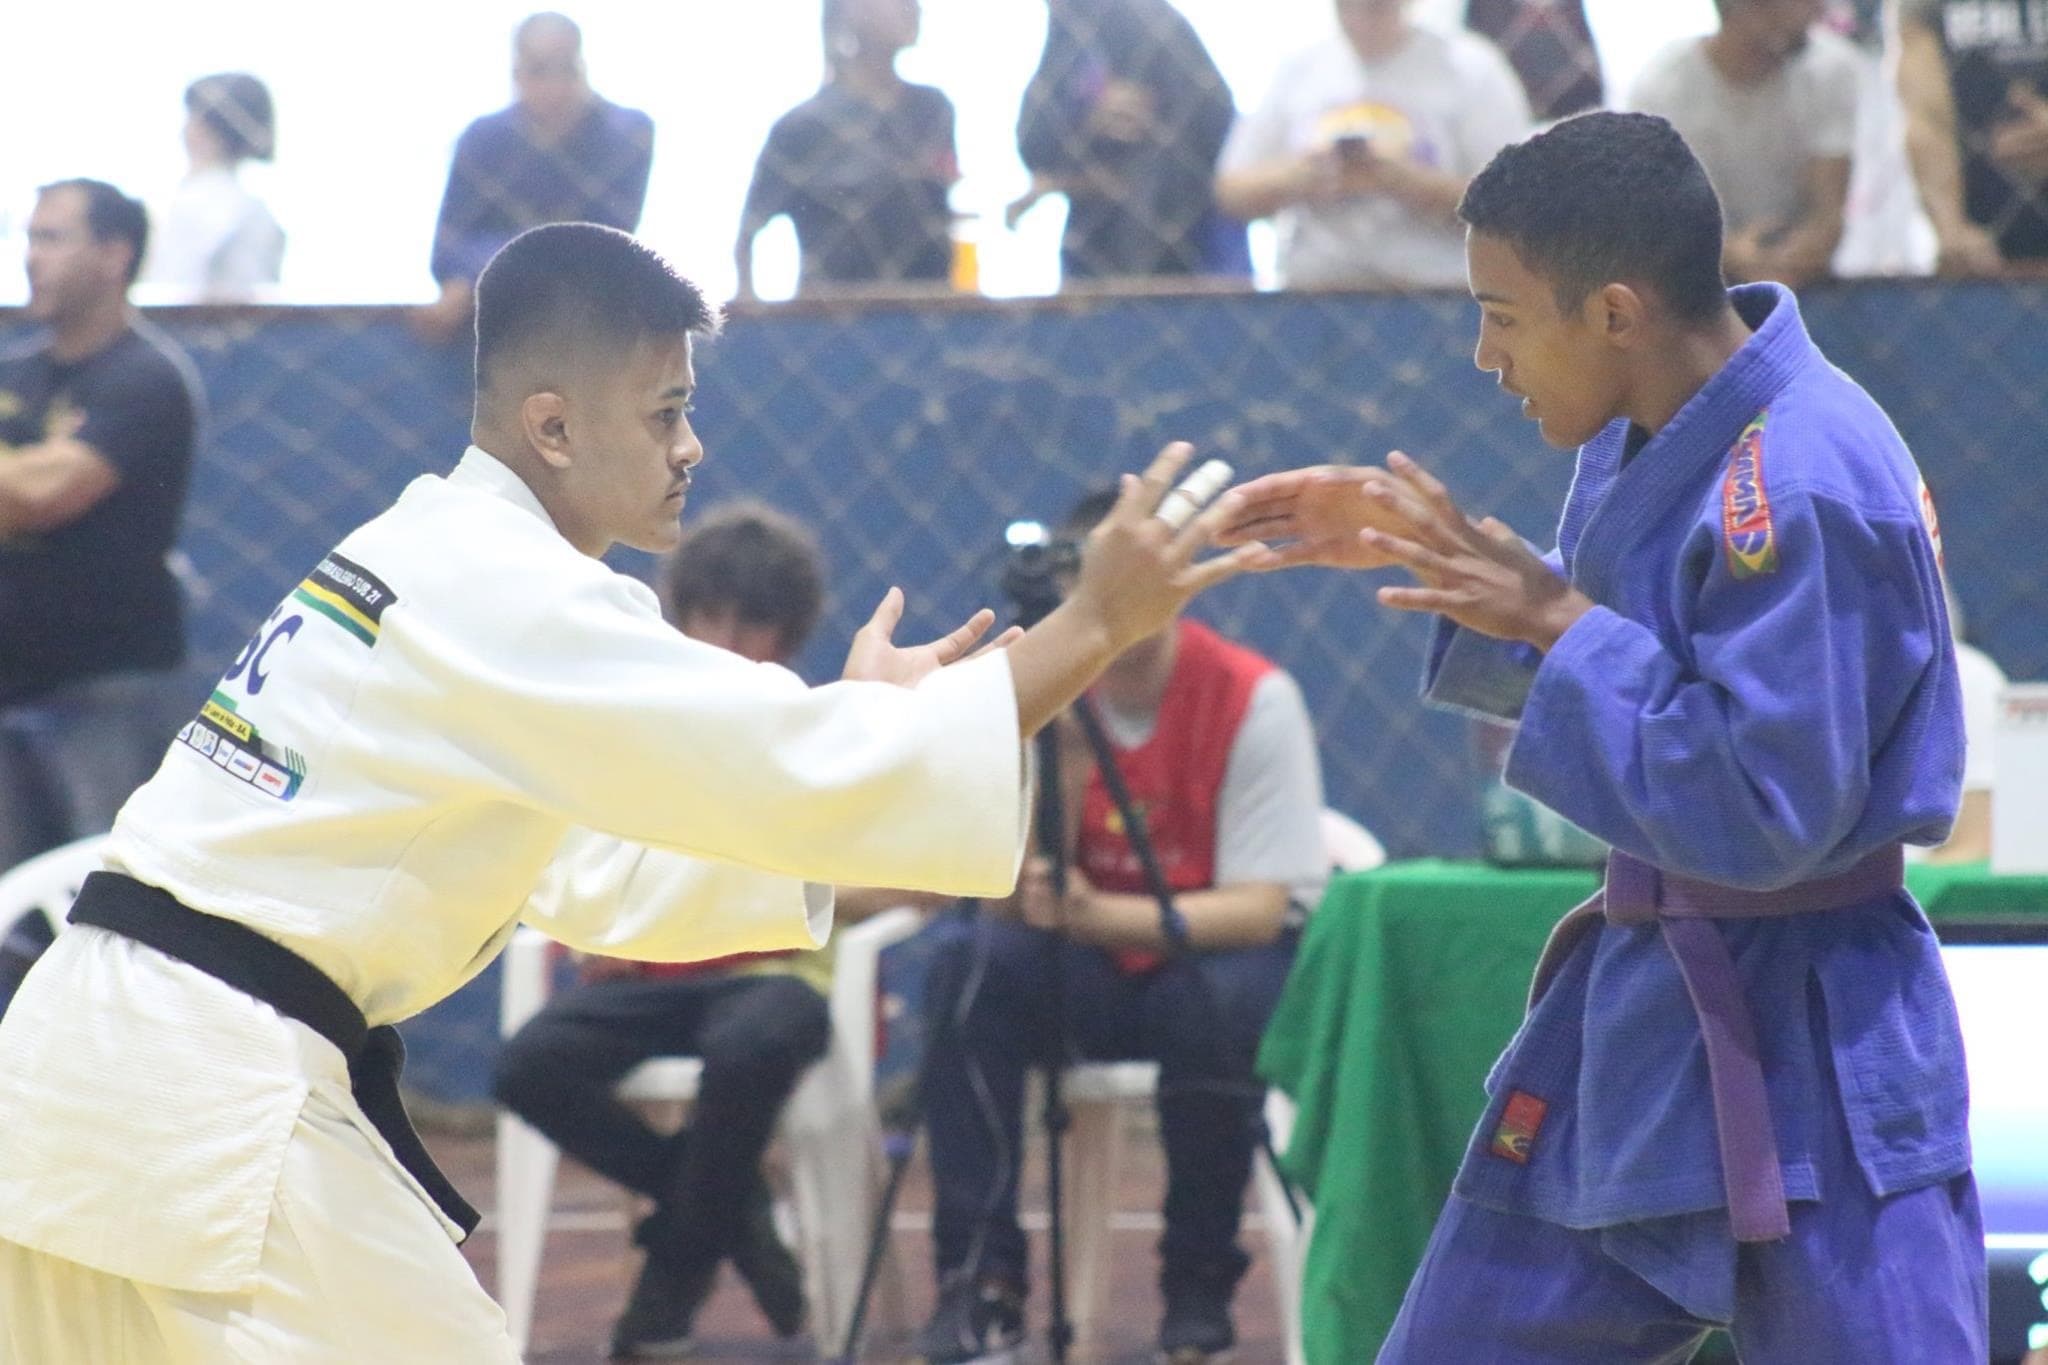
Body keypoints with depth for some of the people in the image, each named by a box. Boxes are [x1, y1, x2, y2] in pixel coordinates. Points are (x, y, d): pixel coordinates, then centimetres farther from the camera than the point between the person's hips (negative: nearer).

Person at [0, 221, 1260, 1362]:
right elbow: (808, 772, -20)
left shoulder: (434, 559, 16)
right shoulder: (506, 598, -14)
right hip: (211, 1103, -10)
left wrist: (859, 731, 14)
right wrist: (1093, 629, -16)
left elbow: (600, 878, 19)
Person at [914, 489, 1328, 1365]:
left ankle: (1199, 1290, -13)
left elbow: (1259, 910, -20)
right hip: (1085, 973, 2)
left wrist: (1099, 915, -35)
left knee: (1220, 1004, -37)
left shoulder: (1253, 699, -16)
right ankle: (982, 1279, -24)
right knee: (969, 972, -28)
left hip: (1222, 955, -2)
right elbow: (1005, 904, -14)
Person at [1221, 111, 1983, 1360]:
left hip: (1810, 1060, -9)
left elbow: (1762, 816, -26)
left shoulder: (1799, 491, -25)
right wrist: (1424, 546, 2)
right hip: (1636, 1016, 9)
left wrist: (1559, 625, -21)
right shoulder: (1652, 429, 2)